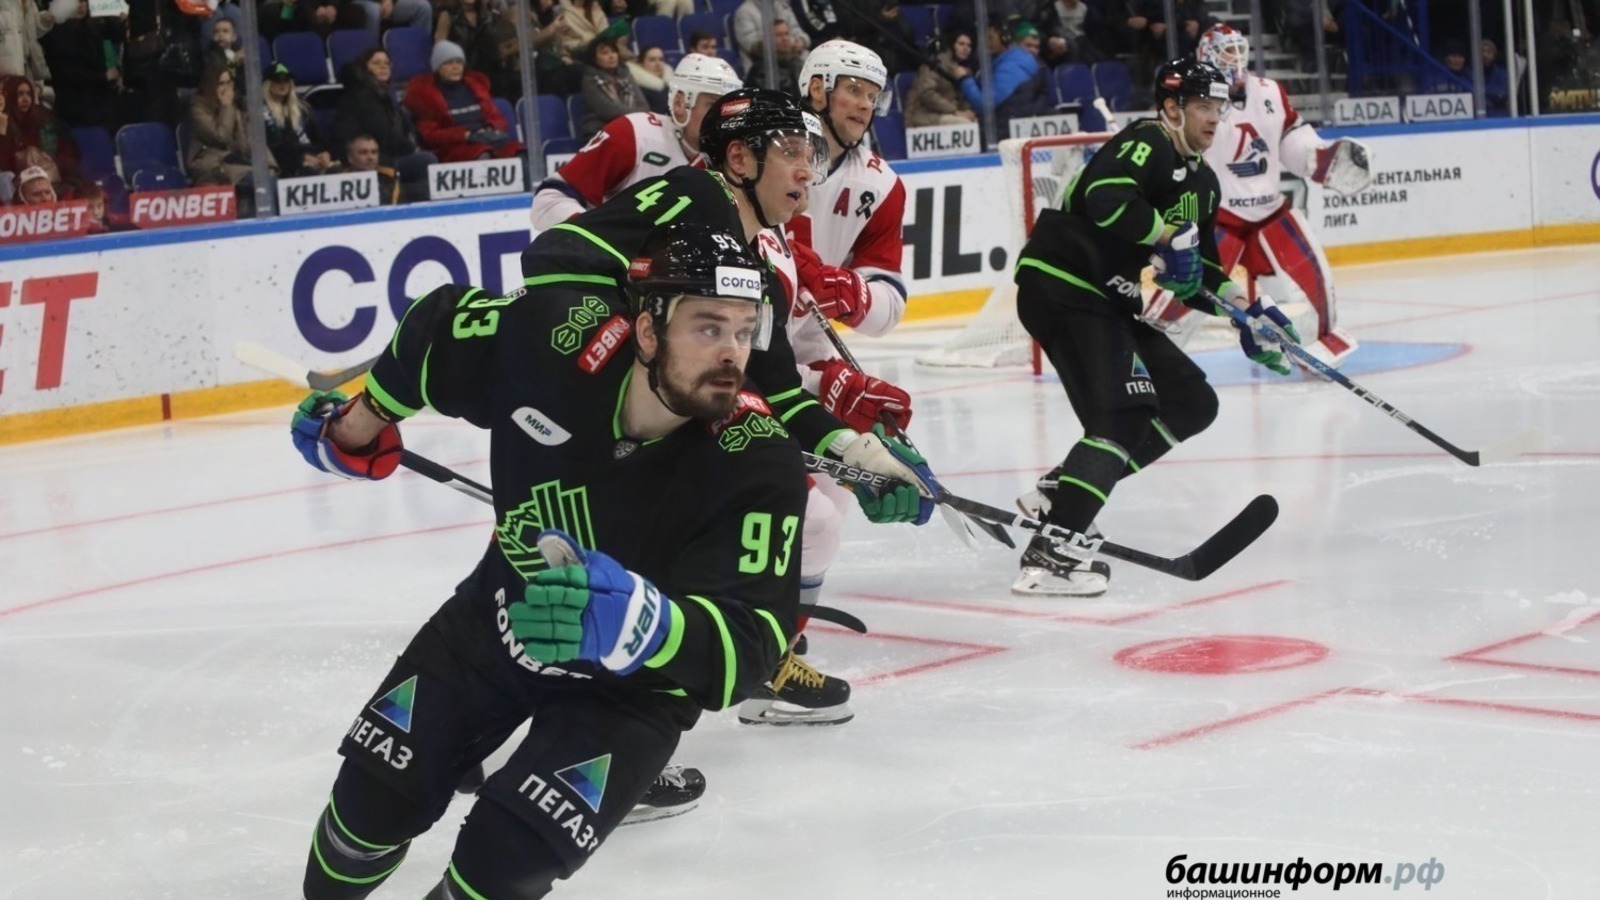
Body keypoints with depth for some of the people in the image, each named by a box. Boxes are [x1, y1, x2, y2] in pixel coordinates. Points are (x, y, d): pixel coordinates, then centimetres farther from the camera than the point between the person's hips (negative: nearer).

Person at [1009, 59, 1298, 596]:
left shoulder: (1201, 181, 19)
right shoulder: (1147, 144, -11)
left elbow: (1195, 271, 21)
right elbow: (1106, 197, -31)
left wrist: (1242, 307, 7)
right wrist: (1170, 235, -24)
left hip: (1111, 302, 10)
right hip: (1060, 285, -10)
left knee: (1192, 404, 10)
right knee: (1125, 412, -22)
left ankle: (1064, 490, 11)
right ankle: (1047, 554, -28)